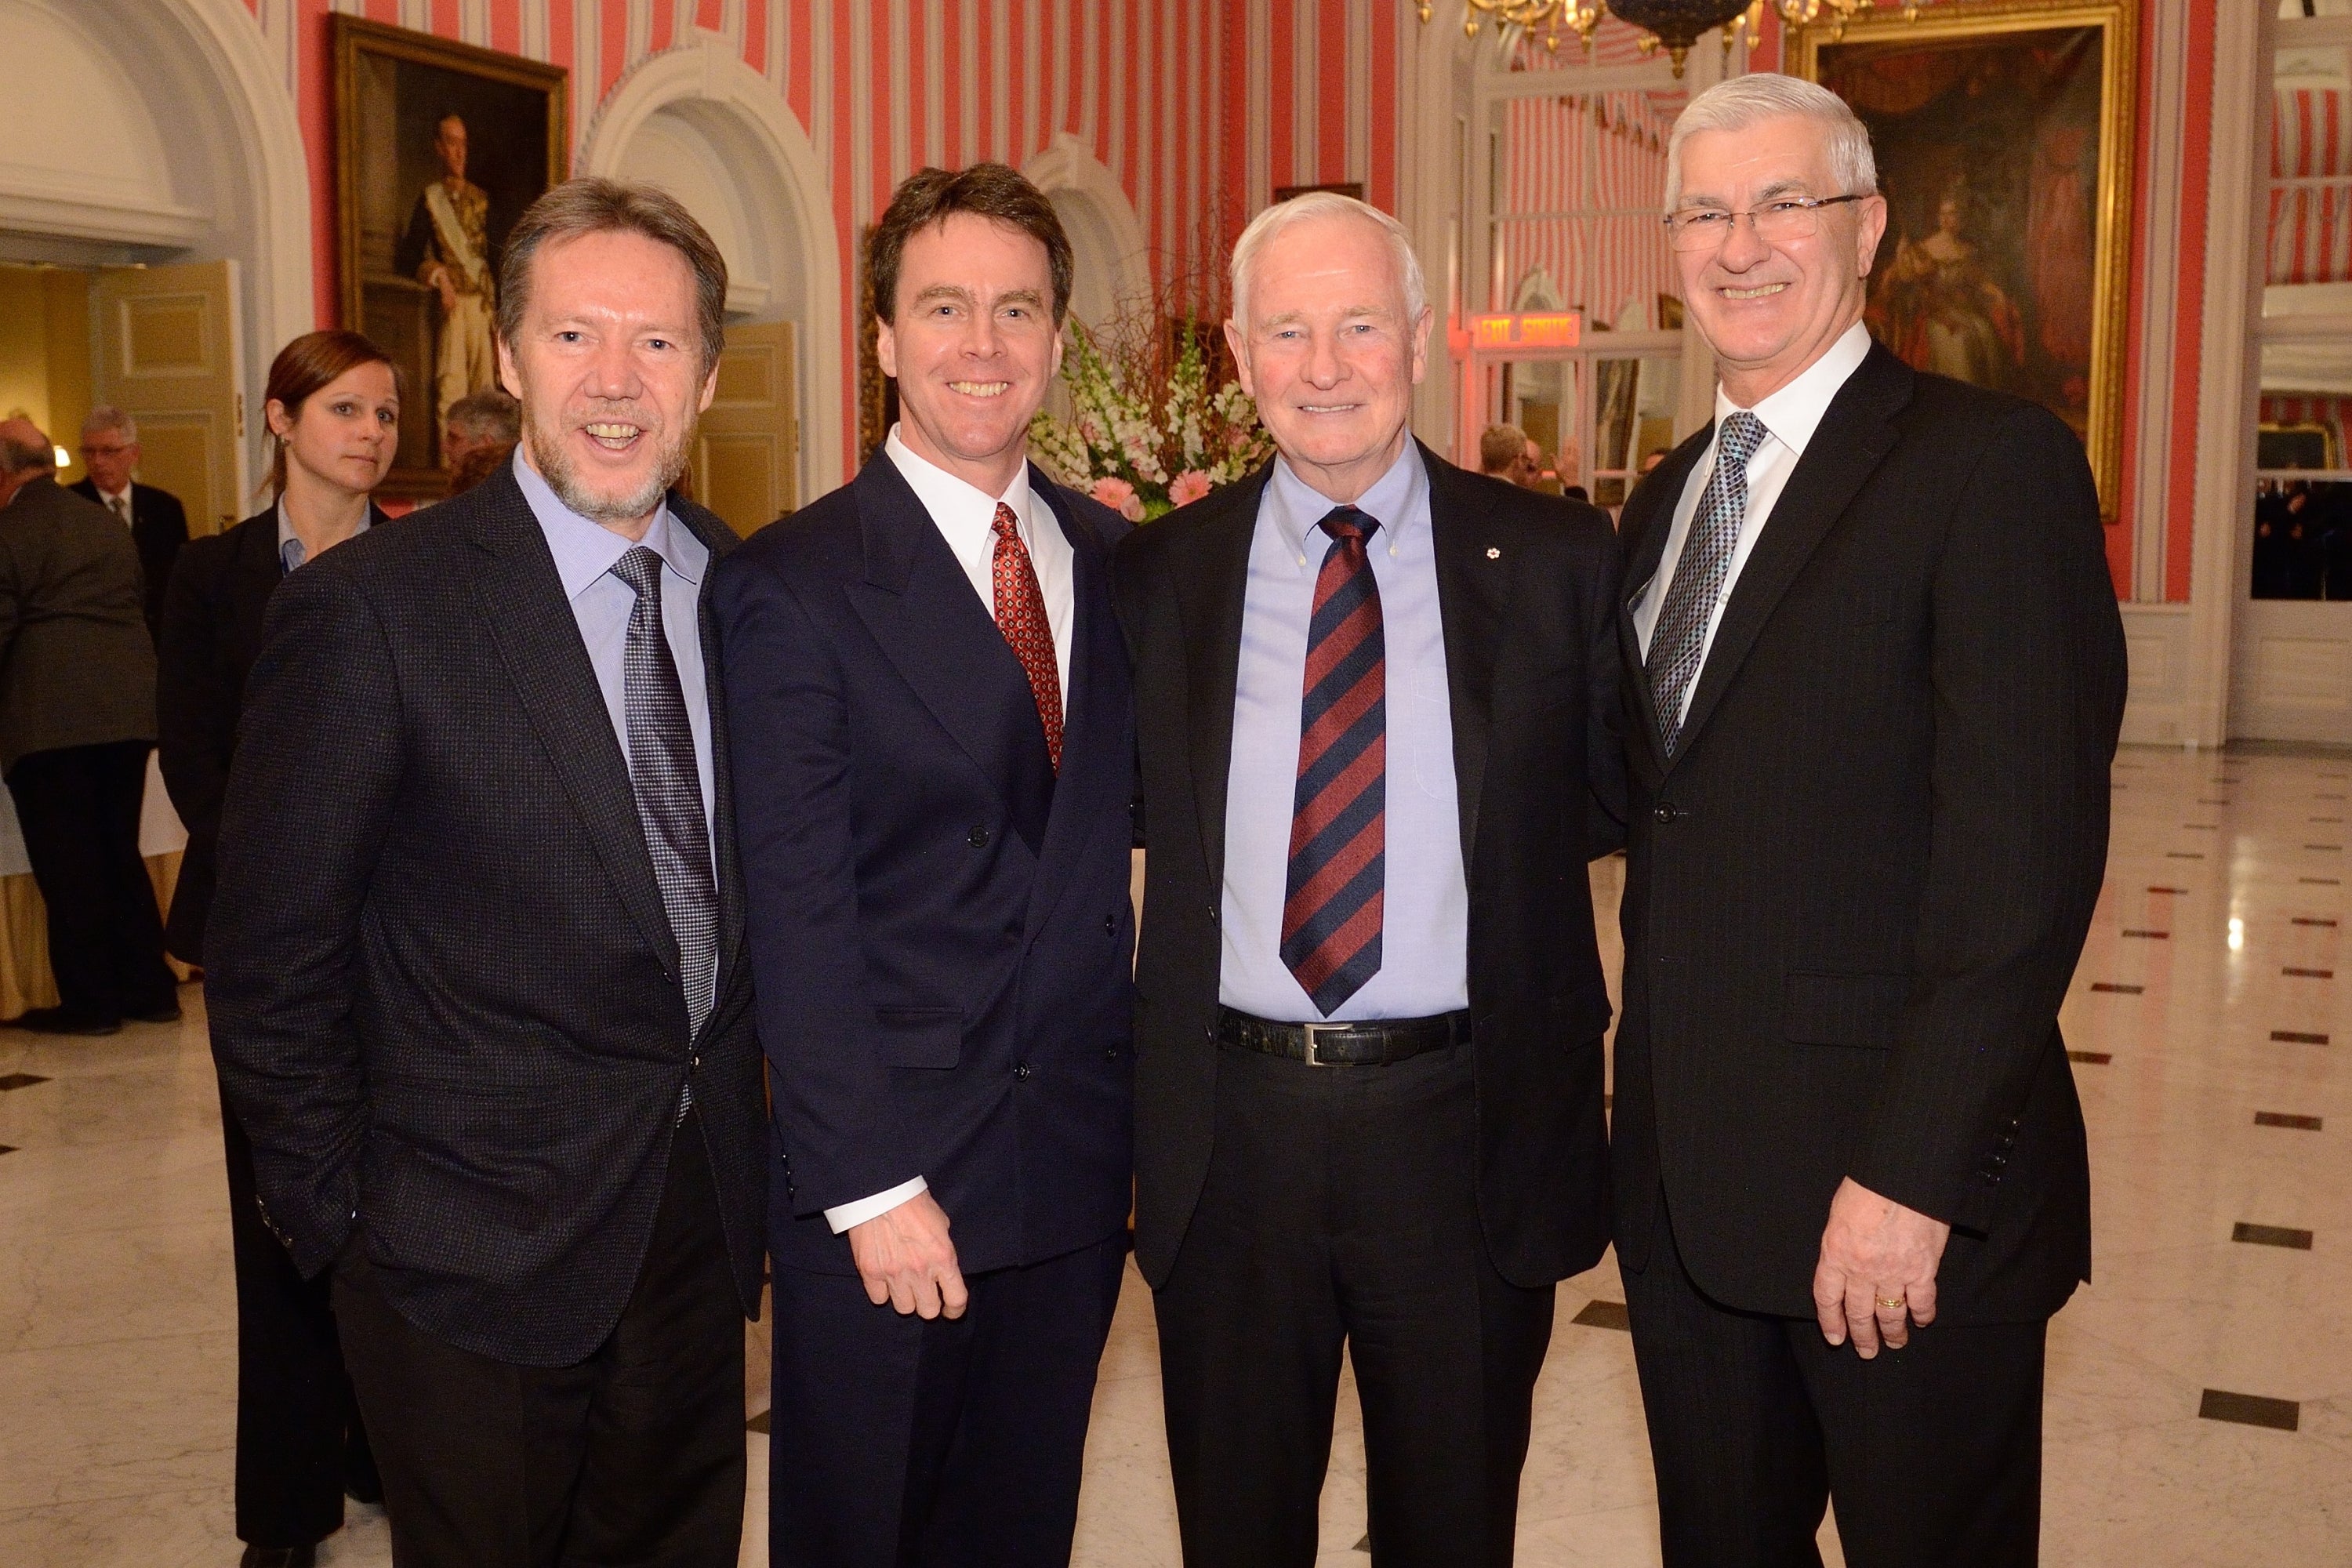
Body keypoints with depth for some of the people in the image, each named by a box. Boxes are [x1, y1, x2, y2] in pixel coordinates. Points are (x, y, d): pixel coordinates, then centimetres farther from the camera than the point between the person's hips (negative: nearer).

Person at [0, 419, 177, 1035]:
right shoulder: (109, 523, 12)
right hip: (127, 709, 6)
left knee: (67, 865, 2)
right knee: (120, 853, 15)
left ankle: (91, 1001, 7)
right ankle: (150, 988, 17)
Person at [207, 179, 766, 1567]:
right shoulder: (369, 610, -15)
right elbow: (271, 961, -10)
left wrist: (752, 1133, 5)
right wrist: (337, 1207, -7)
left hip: (703, 1221, 5)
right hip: (478, 1244, -4)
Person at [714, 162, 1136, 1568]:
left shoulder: (1113, 556, 6)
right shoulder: (797, 584, -9)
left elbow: (1132, 805, 10)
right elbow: (799, 912, -12)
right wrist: (871, 1184, -15)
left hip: (1078, 1164, 5)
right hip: (883, 1179, -4)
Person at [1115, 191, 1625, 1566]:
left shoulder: (1557, 560, -1)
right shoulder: (1160, 573, 3)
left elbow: (1615, 798, 5)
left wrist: (1490, 830, -8)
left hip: (1471, 1133, -1)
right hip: (1229, 1130, 1)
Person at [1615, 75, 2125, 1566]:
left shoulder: (1992, 464, -11)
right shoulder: (1668, 498, 13)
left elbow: (2025, 852, -17)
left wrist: (1913, 1177, -20)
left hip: (1903, 1184, -6)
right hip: (1683, 1178, 6)